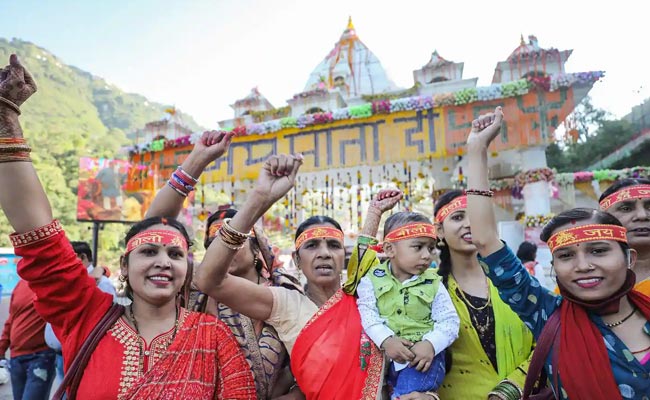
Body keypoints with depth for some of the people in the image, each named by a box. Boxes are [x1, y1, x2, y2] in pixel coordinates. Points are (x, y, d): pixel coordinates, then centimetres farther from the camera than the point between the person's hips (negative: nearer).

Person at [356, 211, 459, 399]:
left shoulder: (433, 284, 5)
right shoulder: (372, 279, 3)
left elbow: (449, 321, 0)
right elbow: (367, 315, -6)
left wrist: (430, 344, -18)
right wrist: (386, 340, -21)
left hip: (423, 354, -2)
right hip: (382, 352, 2)